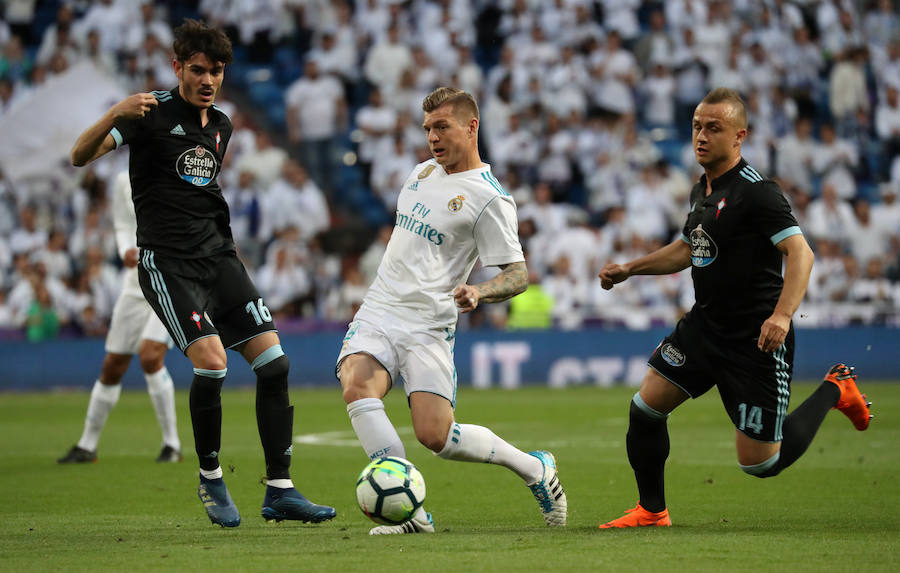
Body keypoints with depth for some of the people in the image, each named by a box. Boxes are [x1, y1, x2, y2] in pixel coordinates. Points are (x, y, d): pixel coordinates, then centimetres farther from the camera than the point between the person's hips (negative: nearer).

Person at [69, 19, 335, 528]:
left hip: (219, 257, 7)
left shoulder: (221, 125, 14)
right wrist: (115, 115, -32)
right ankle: (211, 480, 0)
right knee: (212, 362, -23)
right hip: (169, 264, -6)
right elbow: (81, 156, -15)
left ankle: (280, 492, 0)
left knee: (274, 361, -5)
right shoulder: (155, 114, -5)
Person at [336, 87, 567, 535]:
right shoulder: (424, 171, 16)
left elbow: (517, 275, -9)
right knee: (356, 385, -25)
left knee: (435, 435, -16)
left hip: (428, 326, -6)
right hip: (378, 313, 6)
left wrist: (479, 292, -28)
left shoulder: (489, 199, -6)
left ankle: (534, 469, 11)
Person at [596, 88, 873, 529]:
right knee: (645, 408, 0)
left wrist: (781, 315, -39)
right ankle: (651, 510, 20)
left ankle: (834, 391, 19)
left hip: (755, 341, -8)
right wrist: (628, 269, 22)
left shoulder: (756, 191, -19)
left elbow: (800, 252, -26)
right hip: (705, 325, 8)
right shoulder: (703, 190, 9)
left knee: (760, 463, -3)